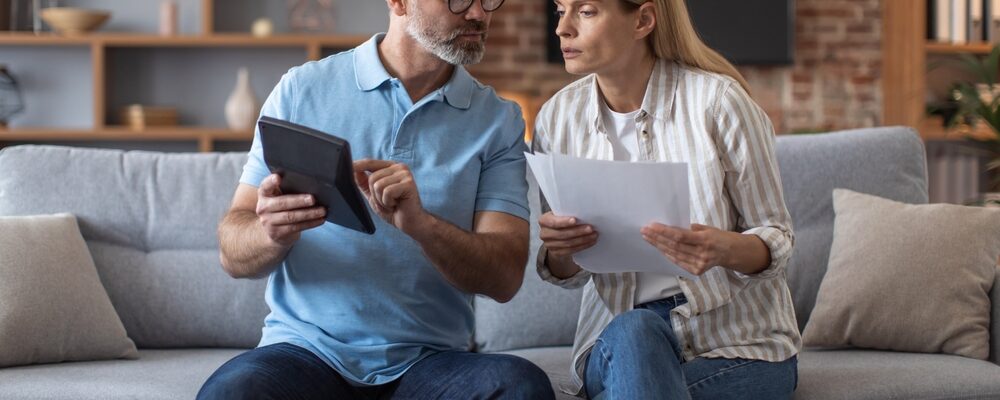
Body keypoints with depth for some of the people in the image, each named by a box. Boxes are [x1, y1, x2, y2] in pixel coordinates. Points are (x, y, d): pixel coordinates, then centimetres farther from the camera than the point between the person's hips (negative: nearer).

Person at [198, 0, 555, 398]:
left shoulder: (499, 120, 6)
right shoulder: (301, 89, 5)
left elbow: (505, 276, -5)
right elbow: (234, 253, 3)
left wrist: (420, 224, -25)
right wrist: (271, 233, -22)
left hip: (428, 361, 1)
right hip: (306, 349, -1)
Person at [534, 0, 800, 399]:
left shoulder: (716, 98, -11)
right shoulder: (557, 118, 1)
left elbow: (776, 237, -5)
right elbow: (567, 272, 9)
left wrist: (725, 249, -28)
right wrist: (558, 250, -16)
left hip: (740, 339, -3)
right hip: (615, 336, 3)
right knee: (631, 333, -32)